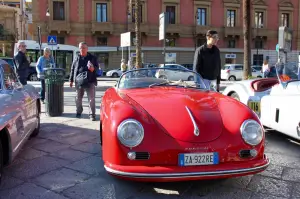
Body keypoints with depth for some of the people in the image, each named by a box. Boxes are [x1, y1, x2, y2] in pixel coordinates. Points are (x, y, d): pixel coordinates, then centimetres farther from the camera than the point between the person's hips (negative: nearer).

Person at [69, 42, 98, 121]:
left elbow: (97, 68, 7)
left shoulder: (92, 57, 4)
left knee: (91, 99, -3)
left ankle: (92, 114, 3)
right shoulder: (77, 58, 9)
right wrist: (71, 80, 10)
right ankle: (78, 111, 31)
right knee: (78, 98, 12)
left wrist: (93, 69, -17)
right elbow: (72, 69, 13)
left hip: (90, 82, -2)